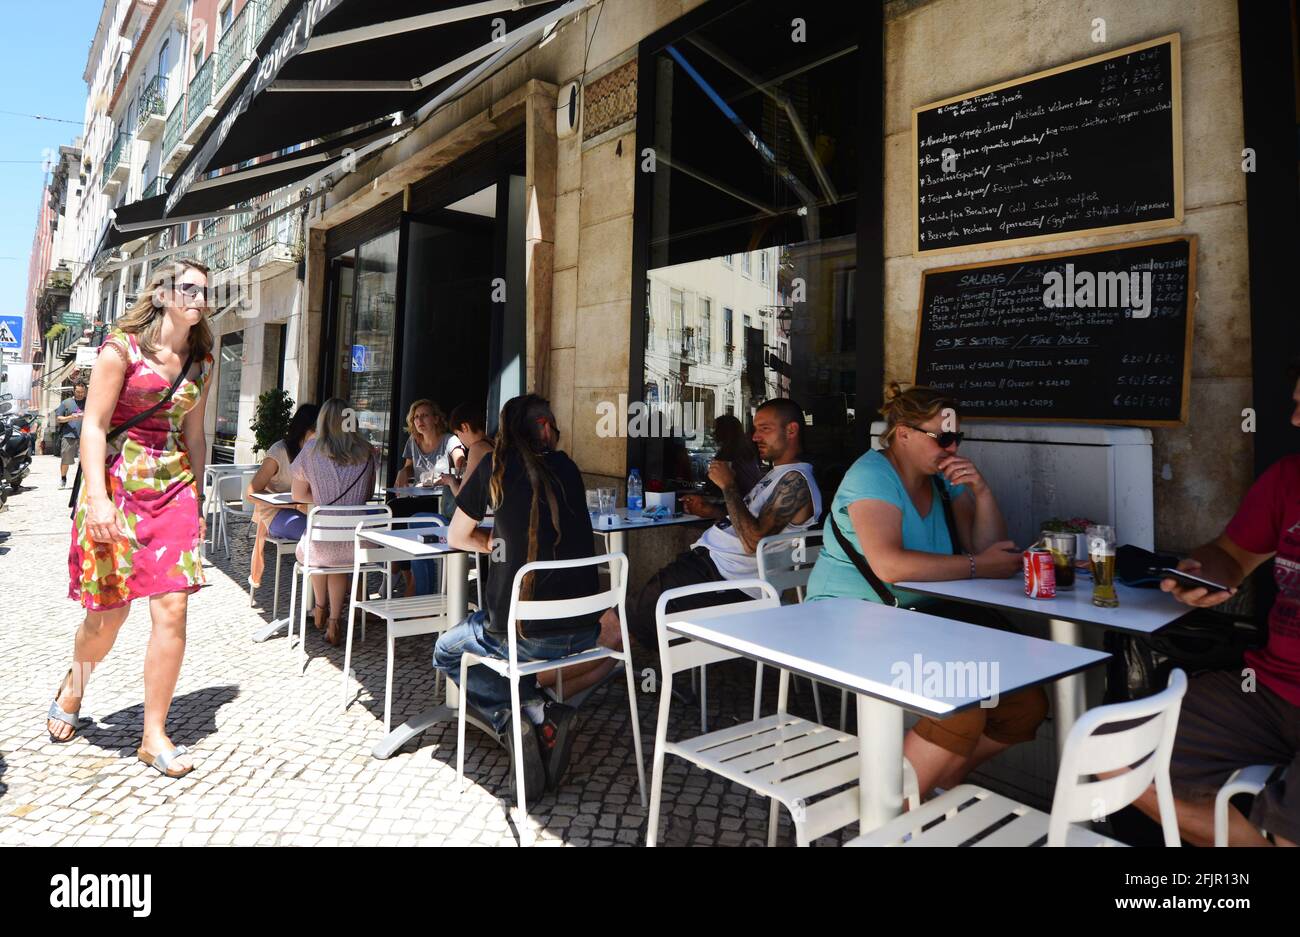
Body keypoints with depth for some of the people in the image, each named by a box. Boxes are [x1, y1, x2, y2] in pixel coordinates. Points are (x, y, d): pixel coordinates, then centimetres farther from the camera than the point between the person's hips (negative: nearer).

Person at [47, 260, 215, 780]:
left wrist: (196, 496, 14)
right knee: (109, 614, 5)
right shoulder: (123, 346, -5)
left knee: (173, 609, -5)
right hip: (116, 483, -3)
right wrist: (99, 499, -18)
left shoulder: (200, 361, 10)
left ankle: (154, 736, 6)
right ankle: (73, 686, 40)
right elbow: (94, 425, -10)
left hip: (174, 488, 4)